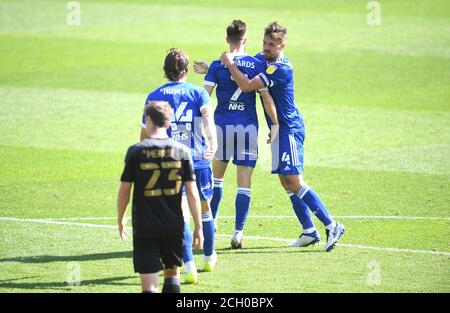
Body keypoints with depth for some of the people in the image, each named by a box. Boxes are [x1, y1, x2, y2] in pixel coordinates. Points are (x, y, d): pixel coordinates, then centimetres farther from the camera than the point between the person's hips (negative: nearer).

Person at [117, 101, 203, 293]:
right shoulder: (182, 151, 0)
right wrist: (198, 227, 4)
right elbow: (192, 193, -2)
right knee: (172, 273, 22)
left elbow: (124, 192, -2)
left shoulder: (136, 151, -6)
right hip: (174, 226, 3)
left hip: (144, 228, -2)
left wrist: (120, 220, 14)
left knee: (149, 283, -4)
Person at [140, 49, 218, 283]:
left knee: (181, 212, -7)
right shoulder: (198, 93, 3)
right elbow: (207, 117, -15)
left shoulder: (154, 97, 6)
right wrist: (213, 144, -28)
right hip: (197, 159, 1)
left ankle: (190, 266, -21)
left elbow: (145, 134, 9)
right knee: (204, 208, 21)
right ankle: (209, 258, 37)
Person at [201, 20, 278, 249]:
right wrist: (276, 124, 4)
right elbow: (266, 98, -5)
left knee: (217, 175, 21)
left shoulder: (217, 65, -1)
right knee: (244, 183, 1)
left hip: (222, 124, 1)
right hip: (248, 126, -1)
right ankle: (238, 232, -5)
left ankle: (211, 222, 27)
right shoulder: (256, 65, -3)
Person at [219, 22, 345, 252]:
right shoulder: (264, 59, 8)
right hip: (280, 130, 10)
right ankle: (309, 231, 13)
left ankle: (332, 226, -13)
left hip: (289, 130, -10)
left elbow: (247, 86, -25)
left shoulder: (281, 69, -21)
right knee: (286, 182, 9)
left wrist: (229, 63, -14)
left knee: (296, 183, -14)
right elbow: (245, 66, 24)